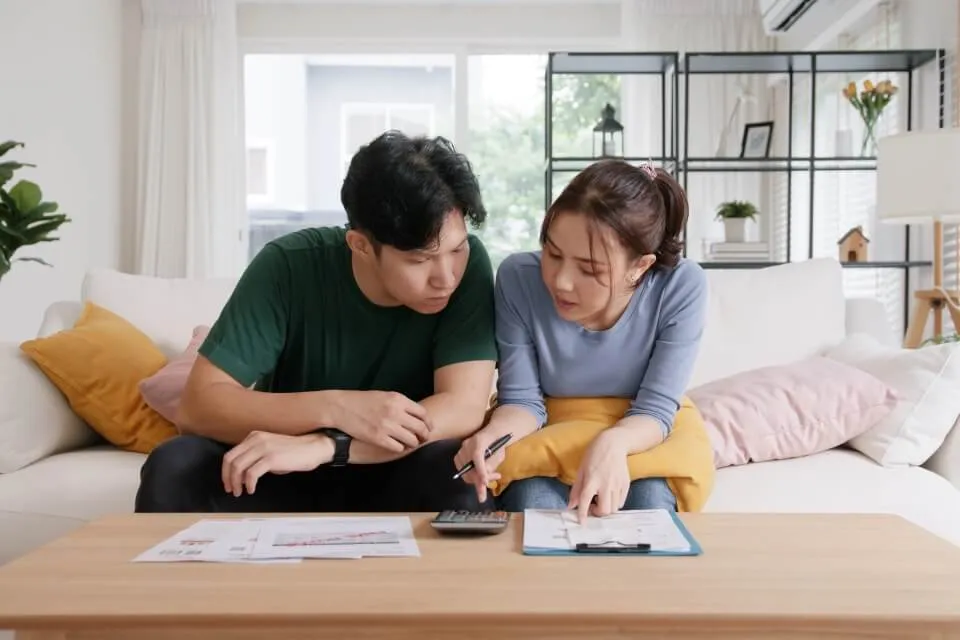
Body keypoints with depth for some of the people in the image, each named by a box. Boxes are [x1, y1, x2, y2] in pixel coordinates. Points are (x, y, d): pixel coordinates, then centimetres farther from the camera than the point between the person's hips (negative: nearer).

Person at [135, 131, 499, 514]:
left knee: (453, 471, -32)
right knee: (172, 469, -26)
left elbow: (465, 408, -25)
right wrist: (335, 407, -34)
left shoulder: (469, 264, -17)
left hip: (394, 478, -1)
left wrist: (323, 444, -35)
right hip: (284, 477, 2)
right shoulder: (288, 266, -19)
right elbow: (197, 406, -20)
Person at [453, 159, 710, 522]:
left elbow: (656, 409, -19)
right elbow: (522, 400, -14)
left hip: (638, 440, 0)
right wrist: (495, 433, -38)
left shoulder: (681, 286, -24)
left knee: (650, 503, -29)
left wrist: (613, 442, -41)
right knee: (531, 504, -29)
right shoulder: (518, 278, -22)